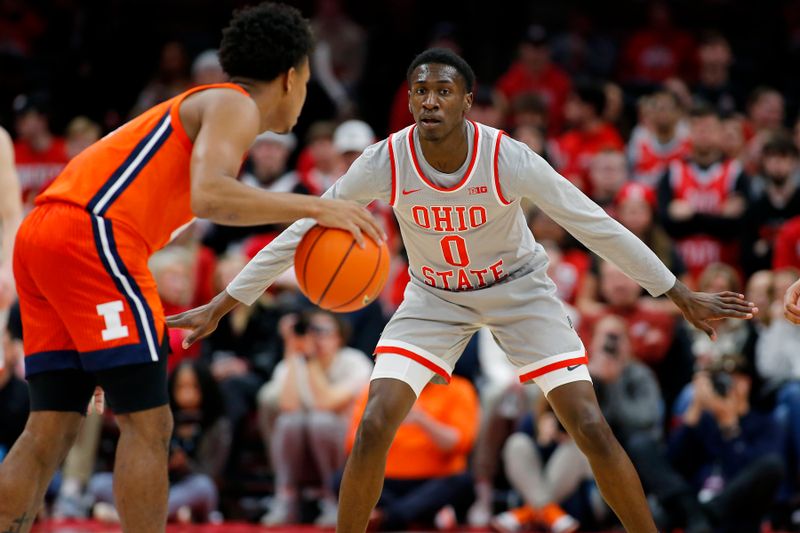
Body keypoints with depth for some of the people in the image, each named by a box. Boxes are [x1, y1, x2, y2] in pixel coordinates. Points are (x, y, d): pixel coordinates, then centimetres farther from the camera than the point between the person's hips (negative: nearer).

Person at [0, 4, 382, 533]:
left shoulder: (199, 106, 30)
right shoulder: (234, 107, 2)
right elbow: (209, 197, -18)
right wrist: (316, 208, -14)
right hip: (90, 235, -9)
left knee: (51, 431, 8)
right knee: (148, 424, -5)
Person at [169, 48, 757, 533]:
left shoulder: (507, 159, -27)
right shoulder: (386, 161, -23)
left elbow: (597, 226, -18)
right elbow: (301, 233, -15)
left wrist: (683, 297, -14)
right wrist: (219, 307, -15)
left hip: (520, 290, -1)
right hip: (435, 298, 1)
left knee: (592, 430, -11)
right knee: (374, 429, -16)